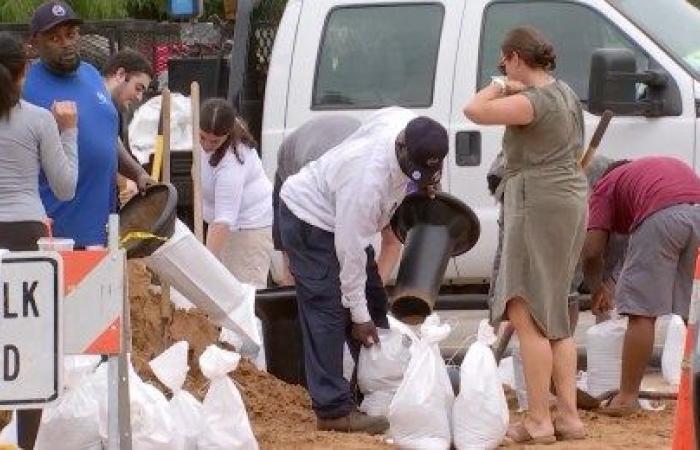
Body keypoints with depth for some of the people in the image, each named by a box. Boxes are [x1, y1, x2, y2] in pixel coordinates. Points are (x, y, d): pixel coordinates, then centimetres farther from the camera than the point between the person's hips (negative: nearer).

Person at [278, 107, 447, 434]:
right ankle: (333, 411, -15)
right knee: (327, 312, -14)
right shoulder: (368, 179, -40)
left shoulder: (407, 123, -20)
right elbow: (351, 251, -31)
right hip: (310, 219, -9)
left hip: (342, 218, 9)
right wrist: (358, 315, -22)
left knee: (374, 302, 10)